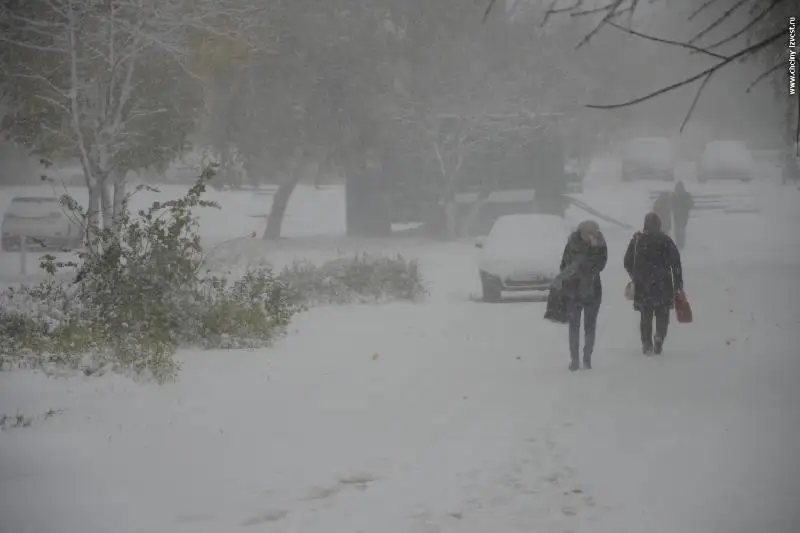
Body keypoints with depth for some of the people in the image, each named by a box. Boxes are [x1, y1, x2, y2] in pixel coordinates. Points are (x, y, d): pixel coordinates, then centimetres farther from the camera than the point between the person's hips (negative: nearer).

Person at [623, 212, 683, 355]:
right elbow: (675, 263, -6)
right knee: (662, 314, 10)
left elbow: (627, 263, 8)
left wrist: (635, 277, 25)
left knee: (646, 315, 12)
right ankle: (659, 336, -13)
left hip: (642, 285, 1)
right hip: (663, 284, -1)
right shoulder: (666, 240, -3)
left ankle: (647, 344, 7)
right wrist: (678, 283, -1)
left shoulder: (637, 240, 2)